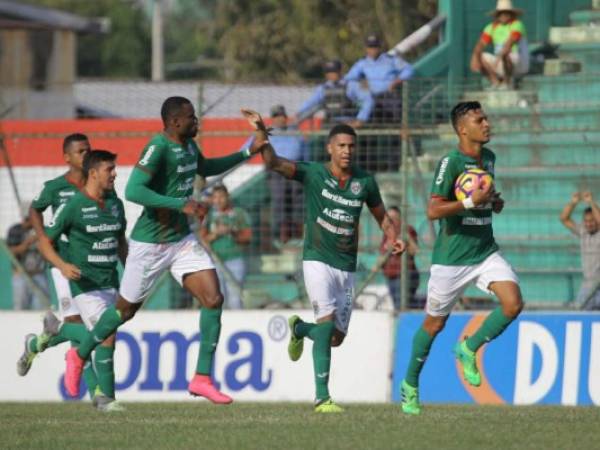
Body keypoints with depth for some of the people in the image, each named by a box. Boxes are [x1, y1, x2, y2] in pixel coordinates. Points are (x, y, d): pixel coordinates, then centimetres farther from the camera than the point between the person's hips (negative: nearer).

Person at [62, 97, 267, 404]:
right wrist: (181, 204, -34)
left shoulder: (189, 145, 6)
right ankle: (79, 355, 33)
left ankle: (202, 378, -4)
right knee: (125, 309, 8)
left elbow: (205, 168, 29)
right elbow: (132, 191, -31)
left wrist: (247, 153, 22)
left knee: (213, 299, -8)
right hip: (150, 243, -7)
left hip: (183, 240, 7)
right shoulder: (158, 148, -21)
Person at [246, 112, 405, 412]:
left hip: (347, 267, 4)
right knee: (327, 320, -22)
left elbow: (381, 216, 16)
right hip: (317, 260, -4)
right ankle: (322, 397, -22)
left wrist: (393, 238, -3)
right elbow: (274, 163, -17)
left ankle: (299, 329, 45)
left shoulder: (364, 182, 3)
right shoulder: (313, 174, -6)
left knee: (337, 337, 9)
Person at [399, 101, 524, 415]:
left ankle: (469, 349, 8)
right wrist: (471, 201, -28)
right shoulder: (451, 162, -16)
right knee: (435, 323, 7)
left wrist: (494, 202, 7)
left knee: (513, 303, -16)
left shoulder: (489, 158, 8)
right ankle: (410, 384, 28)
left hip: (485, 252, 6)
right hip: (451, 257, -6)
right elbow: (433, 211, -22)